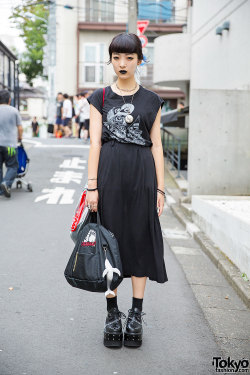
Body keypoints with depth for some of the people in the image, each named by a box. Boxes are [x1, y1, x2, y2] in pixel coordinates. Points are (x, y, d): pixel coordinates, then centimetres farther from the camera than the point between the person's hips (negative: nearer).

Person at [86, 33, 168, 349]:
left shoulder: (152, 101, 7)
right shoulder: (100, 97, 5)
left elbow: (156, 146, 6)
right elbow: (95, 143, 0)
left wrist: (160, 188, 0)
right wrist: (92, 186, -7)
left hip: (142, 173, 1)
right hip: (109, 172, 0)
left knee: (141, 239, 2)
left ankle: (136, 315, 14)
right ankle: (112, 314, 15)